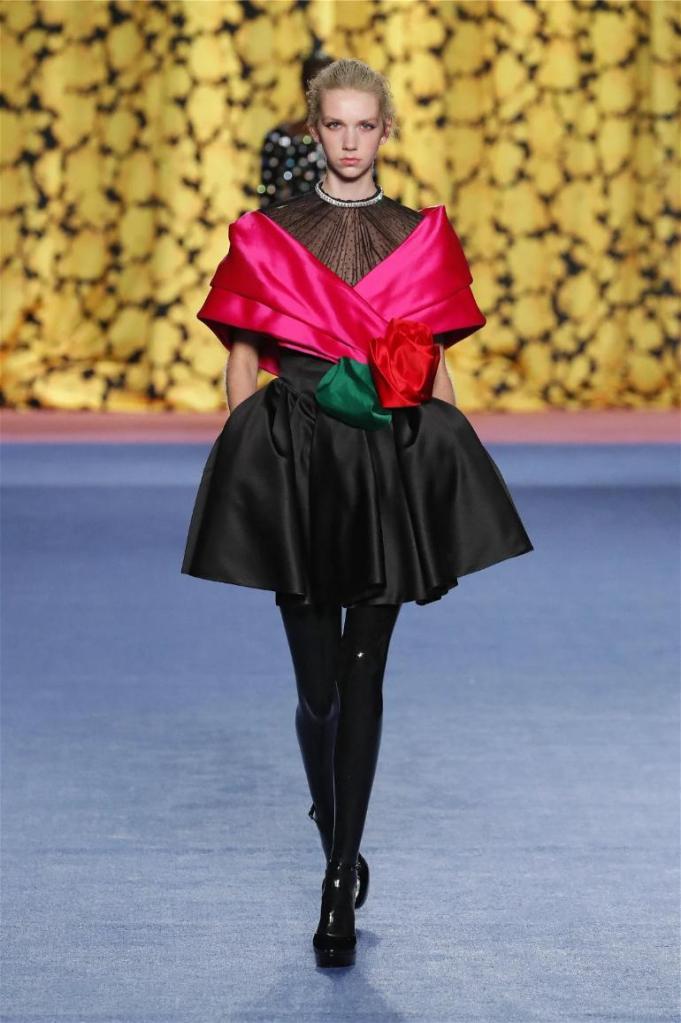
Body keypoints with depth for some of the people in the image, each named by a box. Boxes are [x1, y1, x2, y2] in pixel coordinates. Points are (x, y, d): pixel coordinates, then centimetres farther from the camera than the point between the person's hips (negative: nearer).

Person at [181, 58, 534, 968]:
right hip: (293, 460, 0)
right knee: (318, 680, 2)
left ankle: (341, 892, 1)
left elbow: (439, 370, 9)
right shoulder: (266, 236, 6)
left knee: (363, 675, -3)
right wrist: (242, 474, -1)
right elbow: (242, 364, 6)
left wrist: (446, 489, 4)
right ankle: (338, 840, 30)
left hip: (396, 466, 0)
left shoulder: (424, 238, 8)